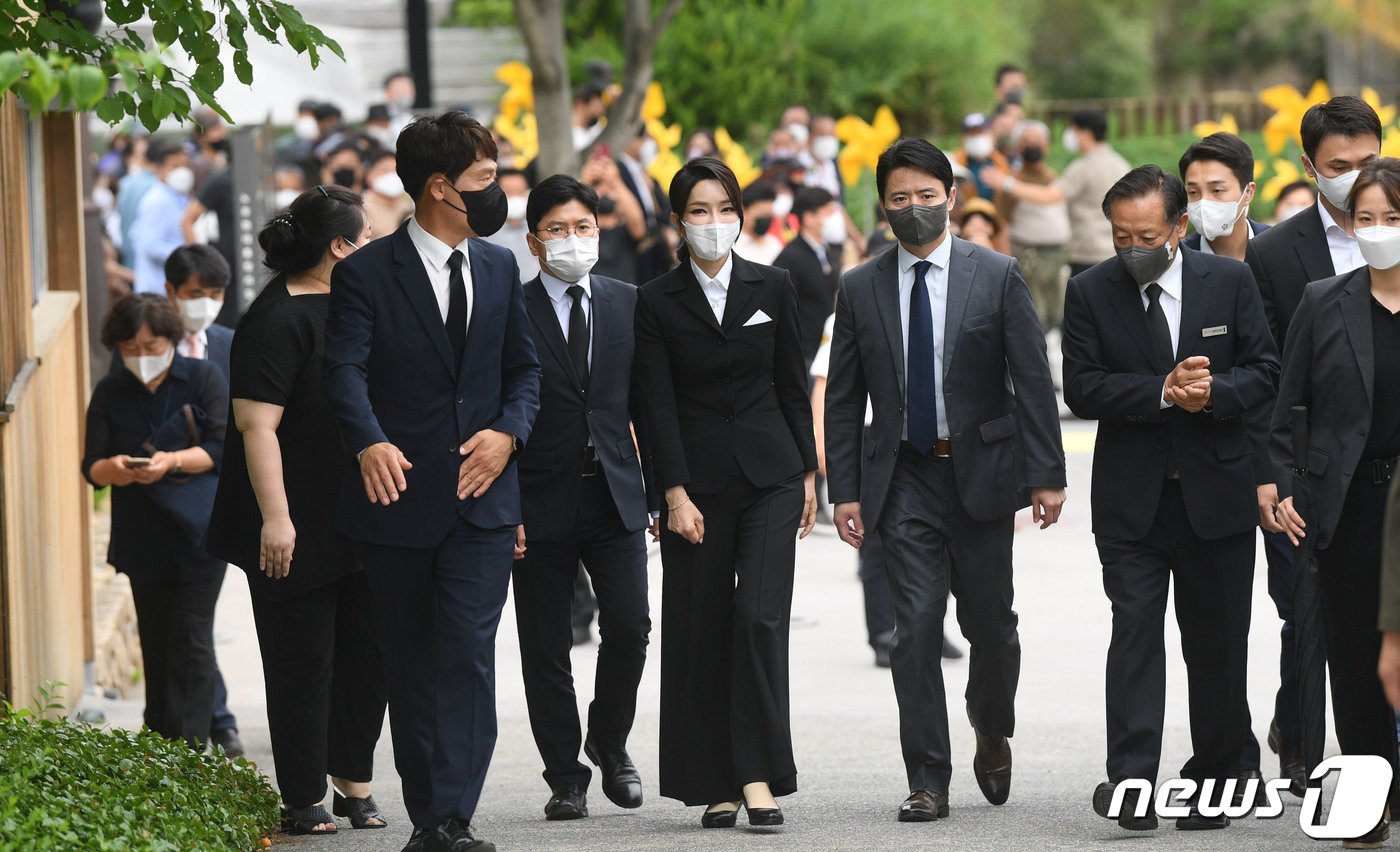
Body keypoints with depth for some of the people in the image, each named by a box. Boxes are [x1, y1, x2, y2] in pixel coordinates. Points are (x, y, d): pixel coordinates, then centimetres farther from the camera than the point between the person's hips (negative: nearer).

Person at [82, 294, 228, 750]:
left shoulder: (204, 378, 0)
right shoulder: (110, 393, 8)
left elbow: (223, 447, -8)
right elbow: (91, 466, 3)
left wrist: (173, 462, -25)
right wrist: (112, 469, -21)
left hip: (197, 531, -4)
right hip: (143, 538, 4)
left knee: (191, 639, -9)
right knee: (155, 642, 8)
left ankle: (190, 748, -10)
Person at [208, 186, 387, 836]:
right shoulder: (277, 320, -16)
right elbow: (257, 424, -21)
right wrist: (274, 518, -25)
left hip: (360, 523, 8)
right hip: (299, 532, -8)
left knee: (367, 653, 10)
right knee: (303, 662, 0)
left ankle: (353, 779, 23)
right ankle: (304, 801, 9)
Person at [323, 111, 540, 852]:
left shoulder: (498, 268, 10)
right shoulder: (366, 274, -6)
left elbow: (524, 368, 15)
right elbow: (346, 371, -18)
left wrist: (507, 431, -6)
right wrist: (371, 443, -38)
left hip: (481, 494, 2)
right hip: (398, 495, -2)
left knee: (468, 654, -12)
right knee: (410, 667, 7)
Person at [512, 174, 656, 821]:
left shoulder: (627, 304, 8)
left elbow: (647, 404, 11)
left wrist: (661, 493, 6)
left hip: (614, 497, 2)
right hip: (542, 502, -2)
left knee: (629, 626, -8)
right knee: (545, 648, 2)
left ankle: (609, 741, 17)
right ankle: (565, 777, 13)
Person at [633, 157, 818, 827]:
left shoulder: (772, 287, 6)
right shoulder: (656, 302, 0)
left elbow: (792, 387, 11)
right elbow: (658, 406, -4)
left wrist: (807, 473, 8)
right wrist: (675, 494, -11)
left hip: (770, 475, 1)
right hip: (697, 478, -1)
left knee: (760, 617, -12)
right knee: (700, 631, 1)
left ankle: (759, 775, -11)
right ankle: (715, 784, 8)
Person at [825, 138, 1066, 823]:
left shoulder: (998, 277, -1)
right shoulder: (860, 289, 5)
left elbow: (1033, 381, -2)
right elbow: (843, 400, 6)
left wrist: (1046, 473, -8)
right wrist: (845, 490, -1)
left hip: (981, 473, -1)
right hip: (904, 478, 1)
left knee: (989, 622, 7)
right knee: (916, 629, -6)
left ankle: (993, 735, 34)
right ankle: (928, 782, -3)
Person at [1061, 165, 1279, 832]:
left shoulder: (1230, 281, 1)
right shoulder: (1090, 292, 0)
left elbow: (1264, 372, 1)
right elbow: (1081, 389, -7)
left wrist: (1214, 394, -19)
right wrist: (1163, 392, -19)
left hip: (1217, 493, 1)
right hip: (1132, 497, -1)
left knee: (1216, 644, 7)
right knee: (1135, 632, -11)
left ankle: (1212, 781, 19)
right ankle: (1131, 786, -16)